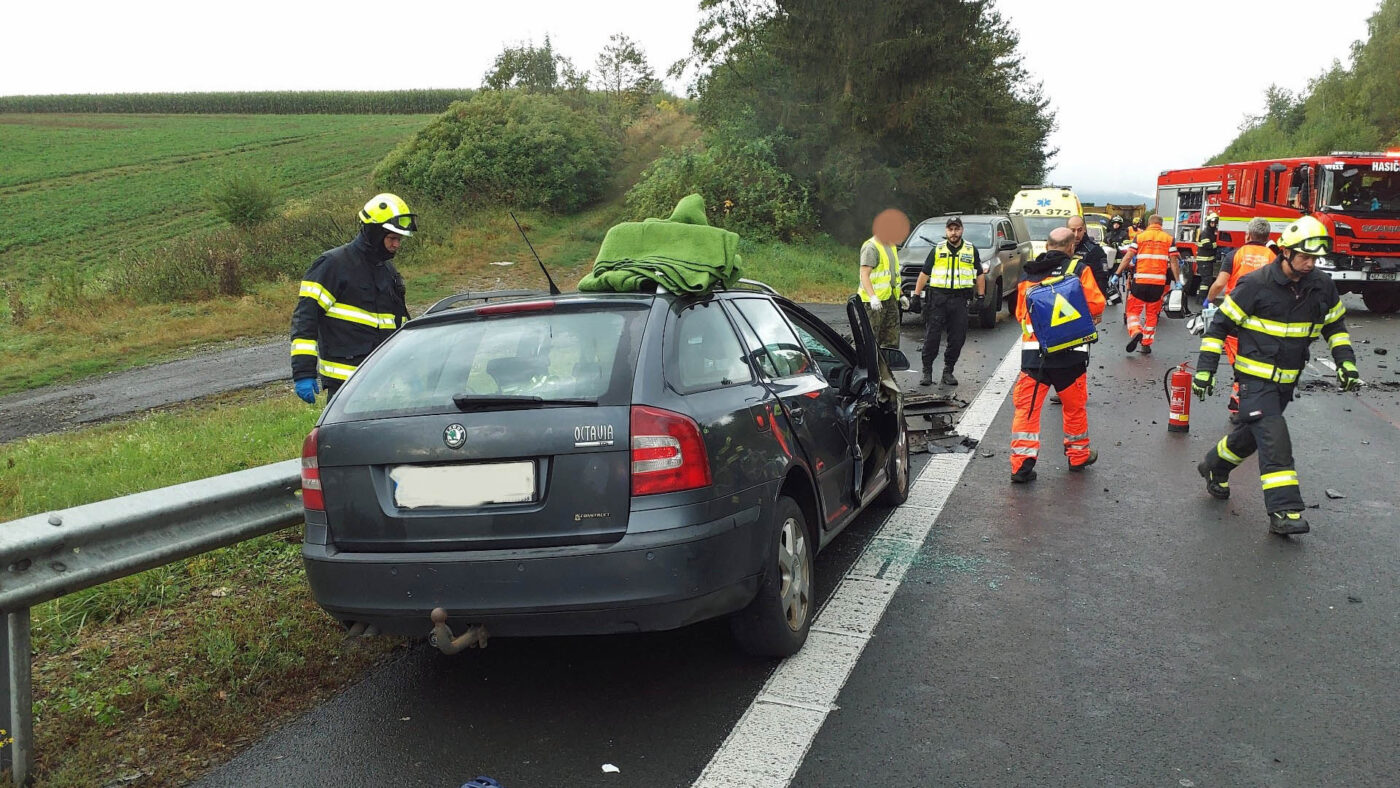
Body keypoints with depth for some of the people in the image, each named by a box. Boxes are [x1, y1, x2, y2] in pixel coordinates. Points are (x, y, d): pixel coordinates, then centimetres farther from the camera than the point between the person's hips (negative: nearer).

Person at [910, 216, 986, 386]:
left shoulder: (971, 250, 11)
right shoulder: (937, 250, 8)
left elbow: (980, 275, 15)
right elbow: (924, 273, 9)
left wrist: (980, 297, 7)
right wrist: (917, 295, 2)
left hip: (960, 300, 1)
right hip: (938, 297, -1)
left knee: (957, 338, 2)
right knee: (932, 337, -4)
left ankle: (948, 372, 13)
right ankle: (927, 371, 4)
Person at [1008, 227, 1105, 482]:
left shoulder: (1027, 274, 8)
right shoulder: (1079, 270, -3)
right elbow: (1096, 306, -4)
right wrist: (1094, 317, 18)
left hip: (1032, 352, 2)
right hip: (1070, 354, -1)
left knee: (1026, 407, 4)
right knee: (1075, 406, 17)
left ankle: (1022, 463, -3)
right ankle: (1078, 455, 32)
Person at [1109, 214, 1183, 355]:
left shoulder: (1140, 236, 5)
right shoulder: (1169, 238, 8)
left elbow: (1128, 257, -2)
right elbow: (1173, 261, 2)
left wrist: (1116, 274, -2)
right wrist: (1177, 281, 4)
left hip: (1140, 281, -1)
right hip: (1159, 282, 2)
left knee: (1133, 310, 7)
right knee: (1152, 314, 13)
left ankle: (1135, 332, -20)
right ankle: (1147, 345, 14)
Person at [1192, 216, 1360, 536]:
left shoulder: (1322, 286, 1)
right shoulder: (1256, 284, -16)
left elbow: (1335, 325, 17)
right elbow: (1221, 325, -11)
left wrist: (1346, 361, 5)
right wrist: (1205, 368, -13)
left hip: (1287, 379, 6)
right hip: (1256, 377, -6)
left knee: (1250, 434, 16)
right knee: (1275, 440, -15)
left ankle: (1215, 468, 41)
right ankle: (1284, 512, -15)